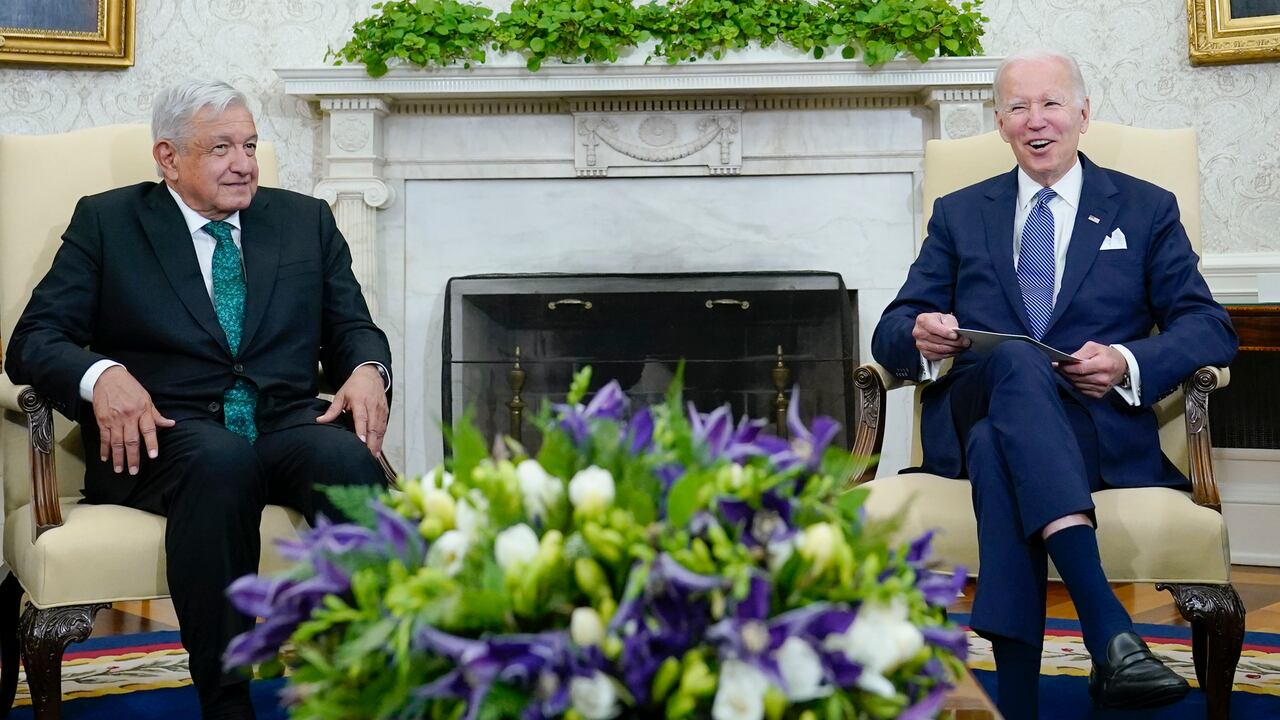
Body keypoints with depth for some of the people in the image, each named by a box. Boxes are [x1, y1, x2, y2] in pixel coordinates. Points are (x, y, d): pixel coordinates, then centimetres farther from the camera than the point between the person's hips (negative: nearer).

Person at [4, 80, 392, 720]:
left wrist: (367, 370, -6)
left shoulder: (306, 220, 20)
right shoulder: (106, 221, 12)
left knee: (351, 460, -33)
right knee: (221, 459, -38)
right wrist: (101, 374, -18)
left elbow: (352, 327, 19)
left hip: (290, 422, 2)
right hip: (165, 433, -2)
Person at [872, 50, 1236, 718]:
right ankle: (1107, 626, -51)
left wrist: (1129, 362, -13)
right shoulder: (959, 213, 23)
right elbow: (893, 330, 17)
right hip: (968, 422, 1)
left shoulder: (1146, 209, 19)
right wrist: (920, 338, -10)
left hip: (1099, 430, -1)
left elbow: (1210, 328, 9)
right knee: (1016, 362, -37)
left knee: (999, 452, -38)